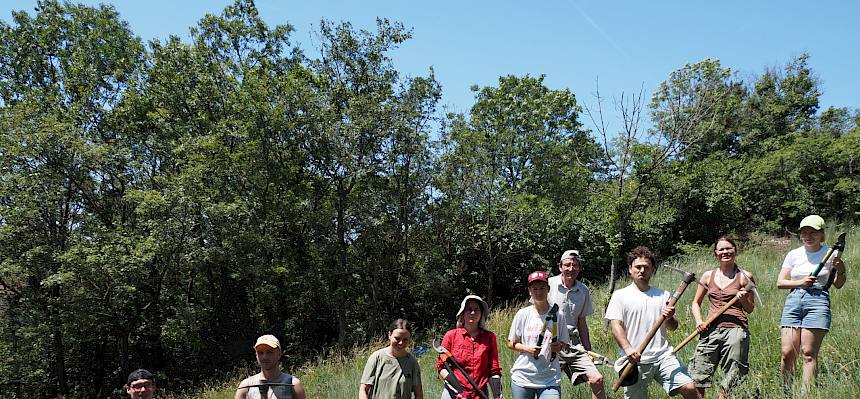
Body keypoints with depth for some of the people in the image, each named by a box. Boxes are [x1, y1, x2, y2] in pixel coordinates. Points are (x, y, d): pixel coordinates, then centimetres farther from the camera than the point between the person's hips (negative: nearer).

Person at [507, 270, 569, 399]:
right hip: (522, 378, 1)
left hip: (550, 380, -1)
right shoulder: (522, 314, 1)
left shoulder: (558, 315, 1)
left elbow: (565, 344, 9)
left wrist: (559, 347, -14)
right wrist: (527, 348, -12)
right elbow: (511, 344, 6)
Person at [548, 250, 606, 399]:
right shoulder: (548, 284, -5)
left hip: (573, 343, 4)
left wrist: (588, 350, 15)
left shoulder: (583, 290, 9)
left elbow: (581, 321, 16)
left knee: (597, 379, -7)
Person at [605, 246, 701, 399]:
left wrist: (669, 318, -12)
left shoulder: (663, 295, 14)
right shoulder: (620, 295, 4)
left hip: (663, 356, 2)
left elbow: (672, 327, 13)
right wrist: (628, 348, -22)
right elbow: (615, 326, -6)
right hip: (635, 360, -2)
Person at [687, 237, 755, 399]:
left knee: (729, 382, 0)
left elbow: (750, 309, 10)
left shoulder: (744, 277, 5)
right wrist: (699, 321, 1)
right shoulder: (708, 276, 11)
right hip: (710, 329, 2)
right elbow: (696, 303, 18)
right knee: (697, 380, -2)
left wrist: (744, 299, -11)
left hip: (736, 329, -2)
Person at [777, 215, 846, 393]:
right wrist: (801, 282, -8)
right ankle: (785, 392, 9)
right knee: (787, 352, -3)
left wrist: (841, 271, -12)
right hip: (793, 300, 2)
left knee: (809, 352, -8)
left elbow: (838, 285, 8)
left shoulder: (830, 253, 7)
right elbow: (780, 282, 9)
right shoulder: (794, 254, 12)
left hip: (818, 300, -2)